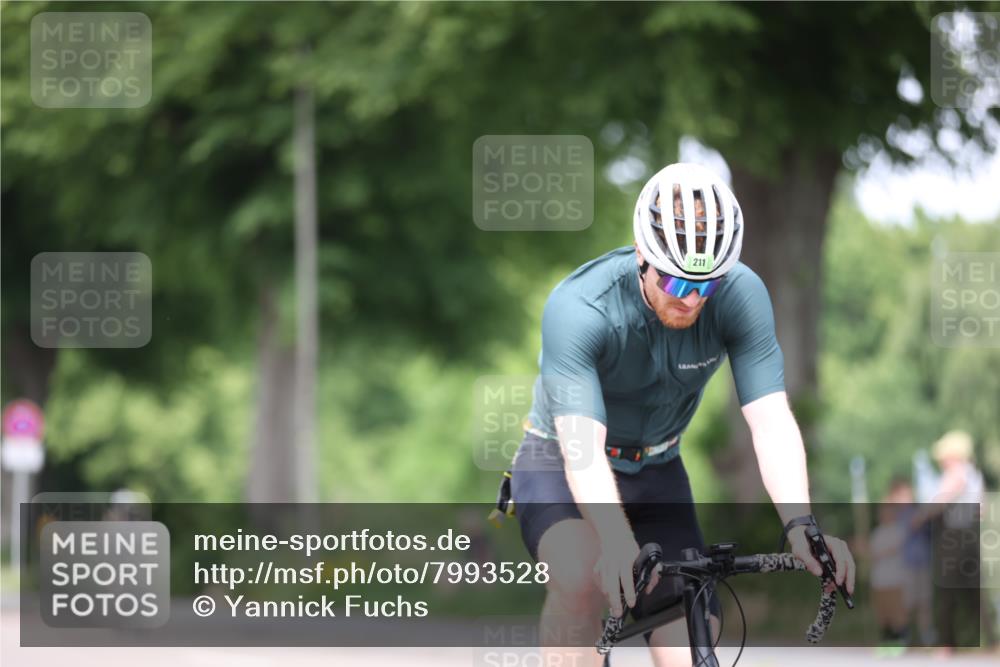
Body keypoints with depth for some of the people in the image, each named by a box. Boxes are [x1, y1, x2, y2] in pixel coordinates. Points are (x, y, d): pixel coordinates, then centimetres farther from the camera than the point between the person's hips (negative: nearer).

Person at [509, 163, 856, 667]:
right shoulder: (577, 309, -31)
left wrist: (800, 526, -44)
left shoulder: (740, 296, -21)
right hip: (561, 468, -4)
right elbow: (582, 446, -41)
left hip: (656, 474, 4)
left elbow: (771, 420, -28)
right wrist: (616, 542, -58)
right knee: (582, 577, -37)